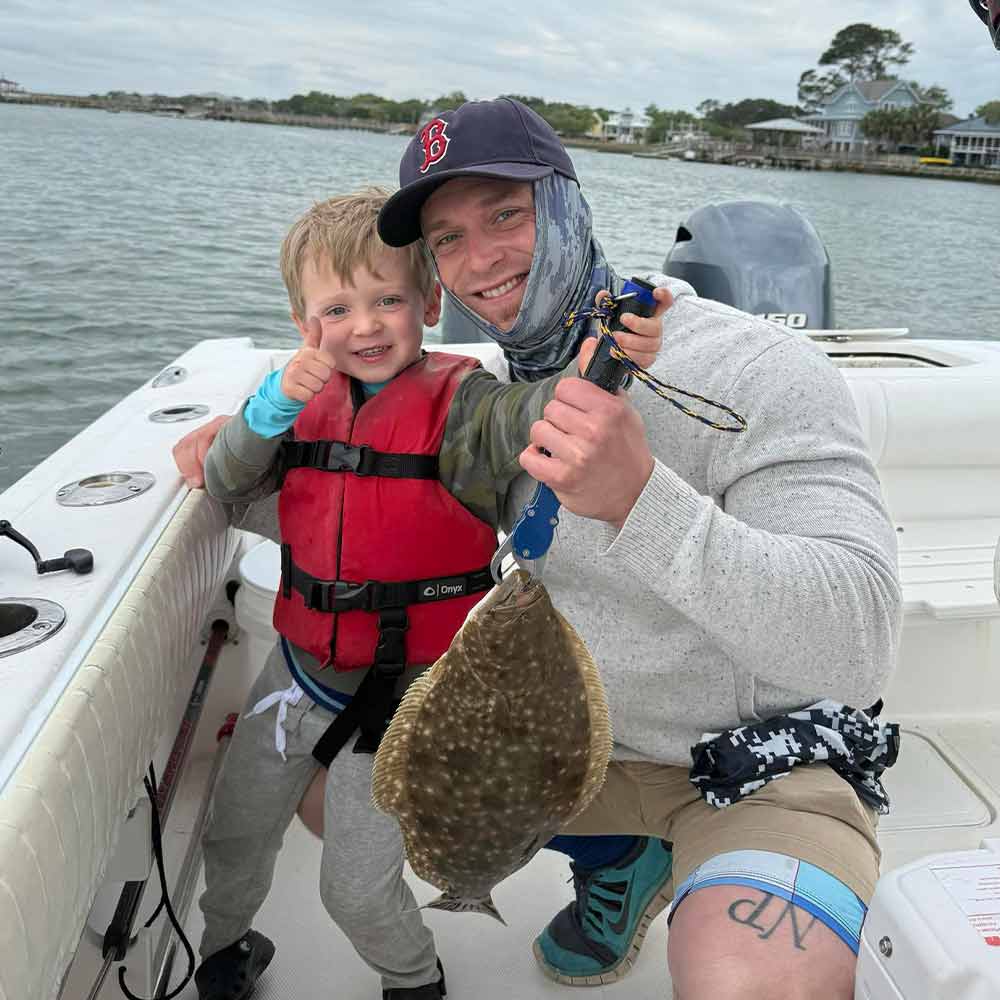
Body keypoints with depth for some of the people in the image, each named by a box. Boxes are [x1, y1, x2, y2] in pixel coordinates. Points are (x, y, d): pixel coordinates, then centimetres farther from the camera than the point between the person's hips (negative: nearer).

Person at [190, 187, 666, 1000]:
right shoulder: (313, 399, 0)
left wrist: (596, 368, -59)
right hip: (302, 666, 6)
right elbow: (228, 486, -4)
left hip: (401, 690, -5)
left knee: (358, 888, 7)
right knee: (234, 832, 24)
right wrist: (277, 402, -21)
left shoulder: (457, 401, -17)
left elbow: (528, 415, -37)